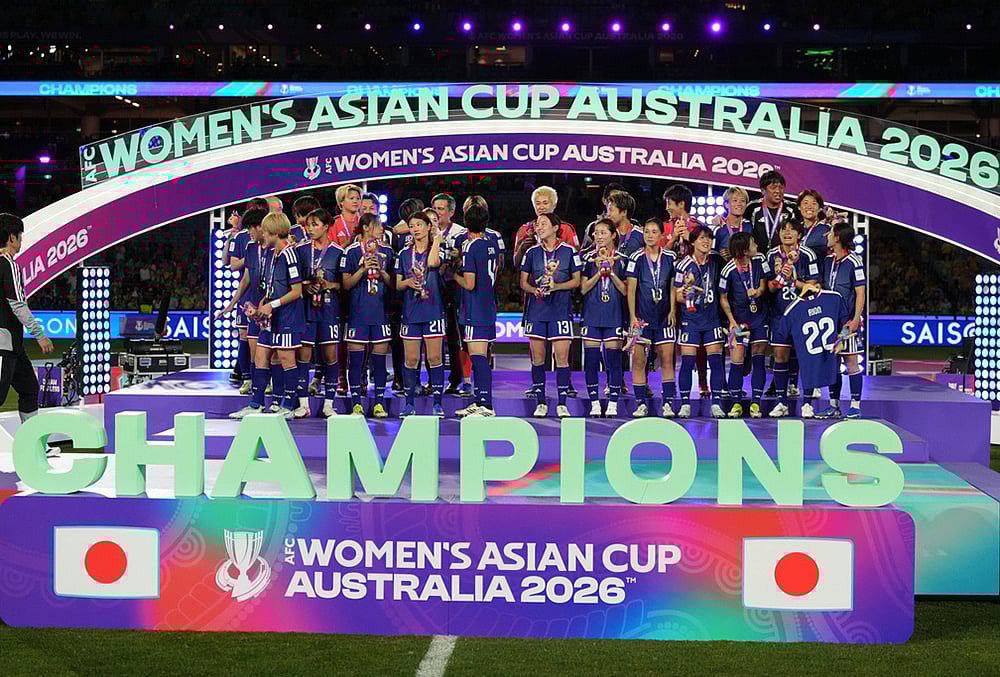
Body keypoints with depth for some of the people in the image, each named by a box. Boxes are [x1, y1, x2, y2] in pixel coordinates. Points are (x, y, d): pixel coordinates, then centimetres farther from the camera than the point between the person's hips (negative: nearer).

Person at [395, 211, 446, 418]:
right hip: (410, 312, 2)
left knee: (434, 357, -2)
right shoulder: (404, 254, 9)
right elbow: (397, 285, 11)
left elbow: (433, 262, -24)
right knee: (411, 359, 3)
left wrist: (437, 240, -12)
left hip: (433, 310, -2)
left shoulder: (437, 250, 1)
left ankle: (437, 403, 3)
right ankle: (409, 404, 9)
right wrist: (407, 282, -9)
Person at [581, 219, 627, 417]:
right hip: (592, 315, 1)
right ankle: (594, 403, 9)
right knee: (591, 360, 1)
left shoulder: (622, 260, 4)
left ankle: (613, 404, 4)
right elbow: (583, 288, 0)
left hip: (614, 316, -1)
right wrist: (599, 271, -11)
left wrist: (611, 272, -12)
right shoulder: (588, 258, 6)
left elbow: (625, 290, 0)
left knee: (614, 359, -3)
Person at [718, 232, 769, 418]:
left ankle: (755, 403, 5)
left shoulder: (759, 260, -8)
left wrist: (758, 291, -18)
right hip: (738, 318, -3)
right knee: (736, 360, -6)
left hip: (759, 317, 3)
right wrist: (732, 321, -11)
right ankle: (736, 403, 6)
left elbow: (763, 284, 6)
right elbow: (723, 298, -5)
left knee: (758, 359, 0)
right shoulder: (729, 270, -17)